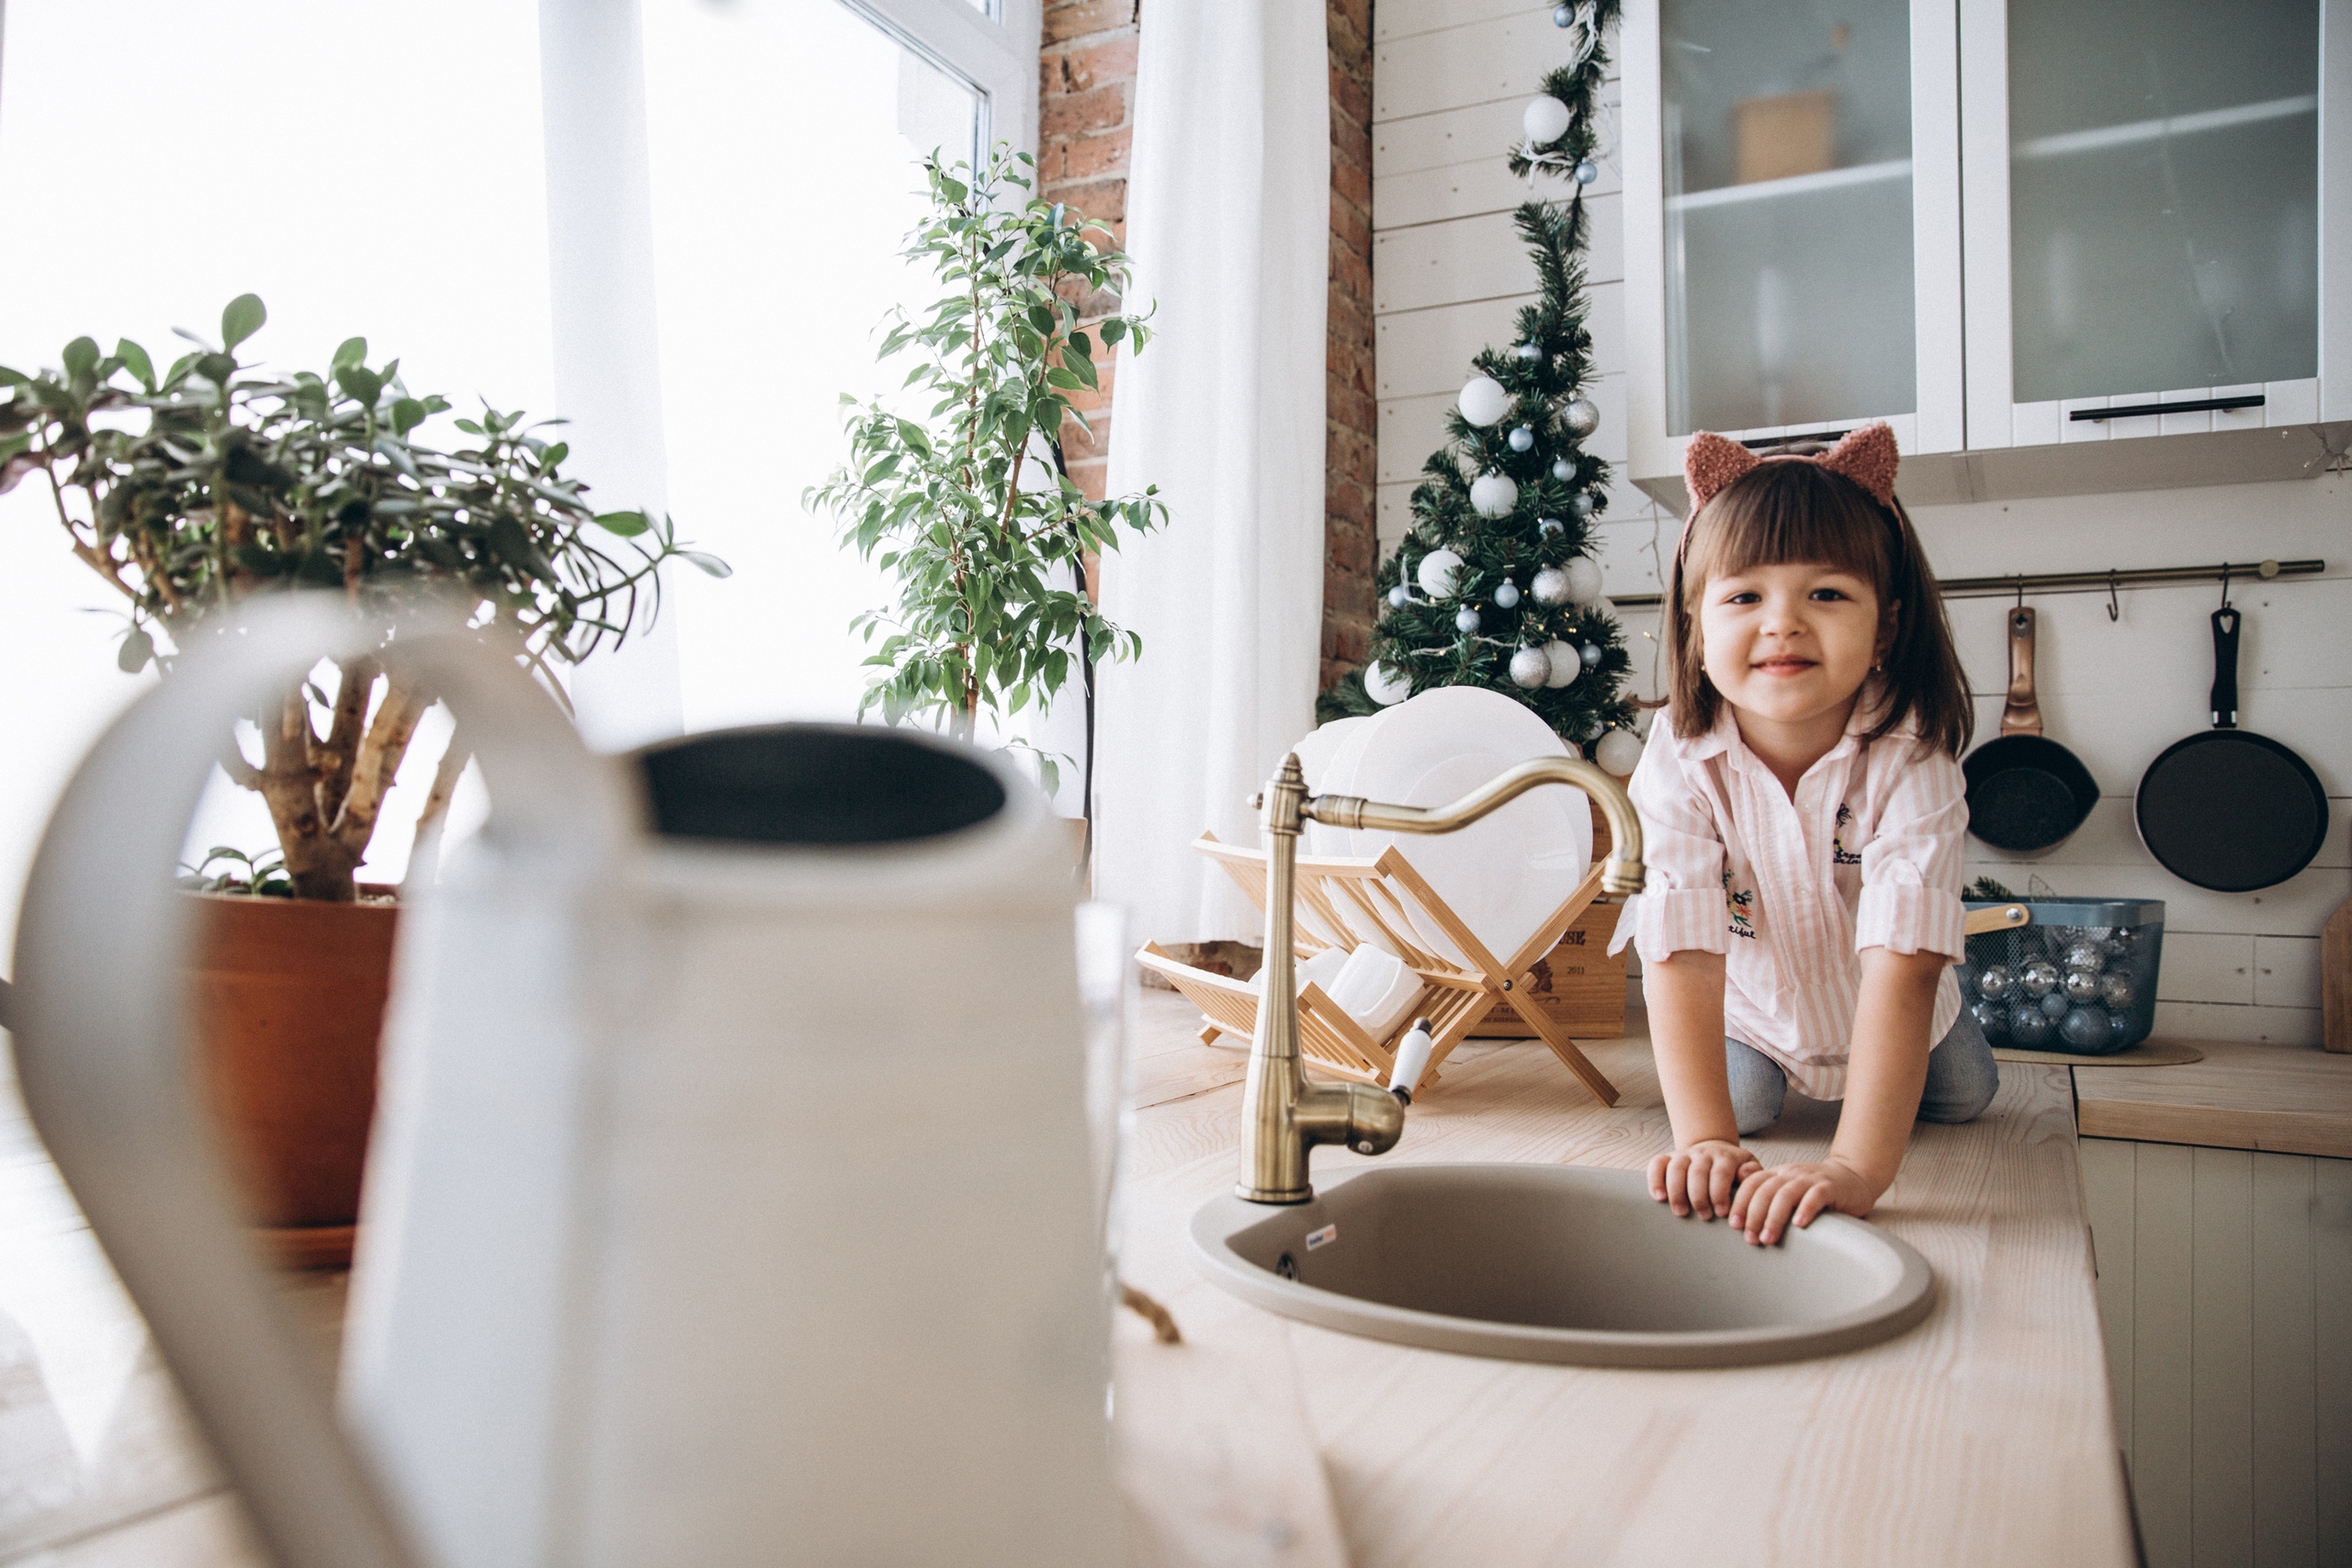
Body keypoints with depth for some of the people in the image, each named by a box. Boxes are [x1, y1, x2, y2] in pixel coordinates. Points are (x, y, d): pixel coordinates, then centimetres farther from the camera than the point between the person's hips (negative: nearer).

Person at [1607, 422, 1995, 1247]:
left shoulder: (1908, 759, -38)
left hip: (1884, 1016, 1)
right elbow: (1683, 952, -40)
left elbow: (1903, 961, -47)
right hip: (1750, 1011, 0)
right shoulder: (1681, 761, -34)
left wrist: (1858, 1165, -58)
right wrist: (1704, 1137, -53)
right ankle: (1772, 1075, 24)